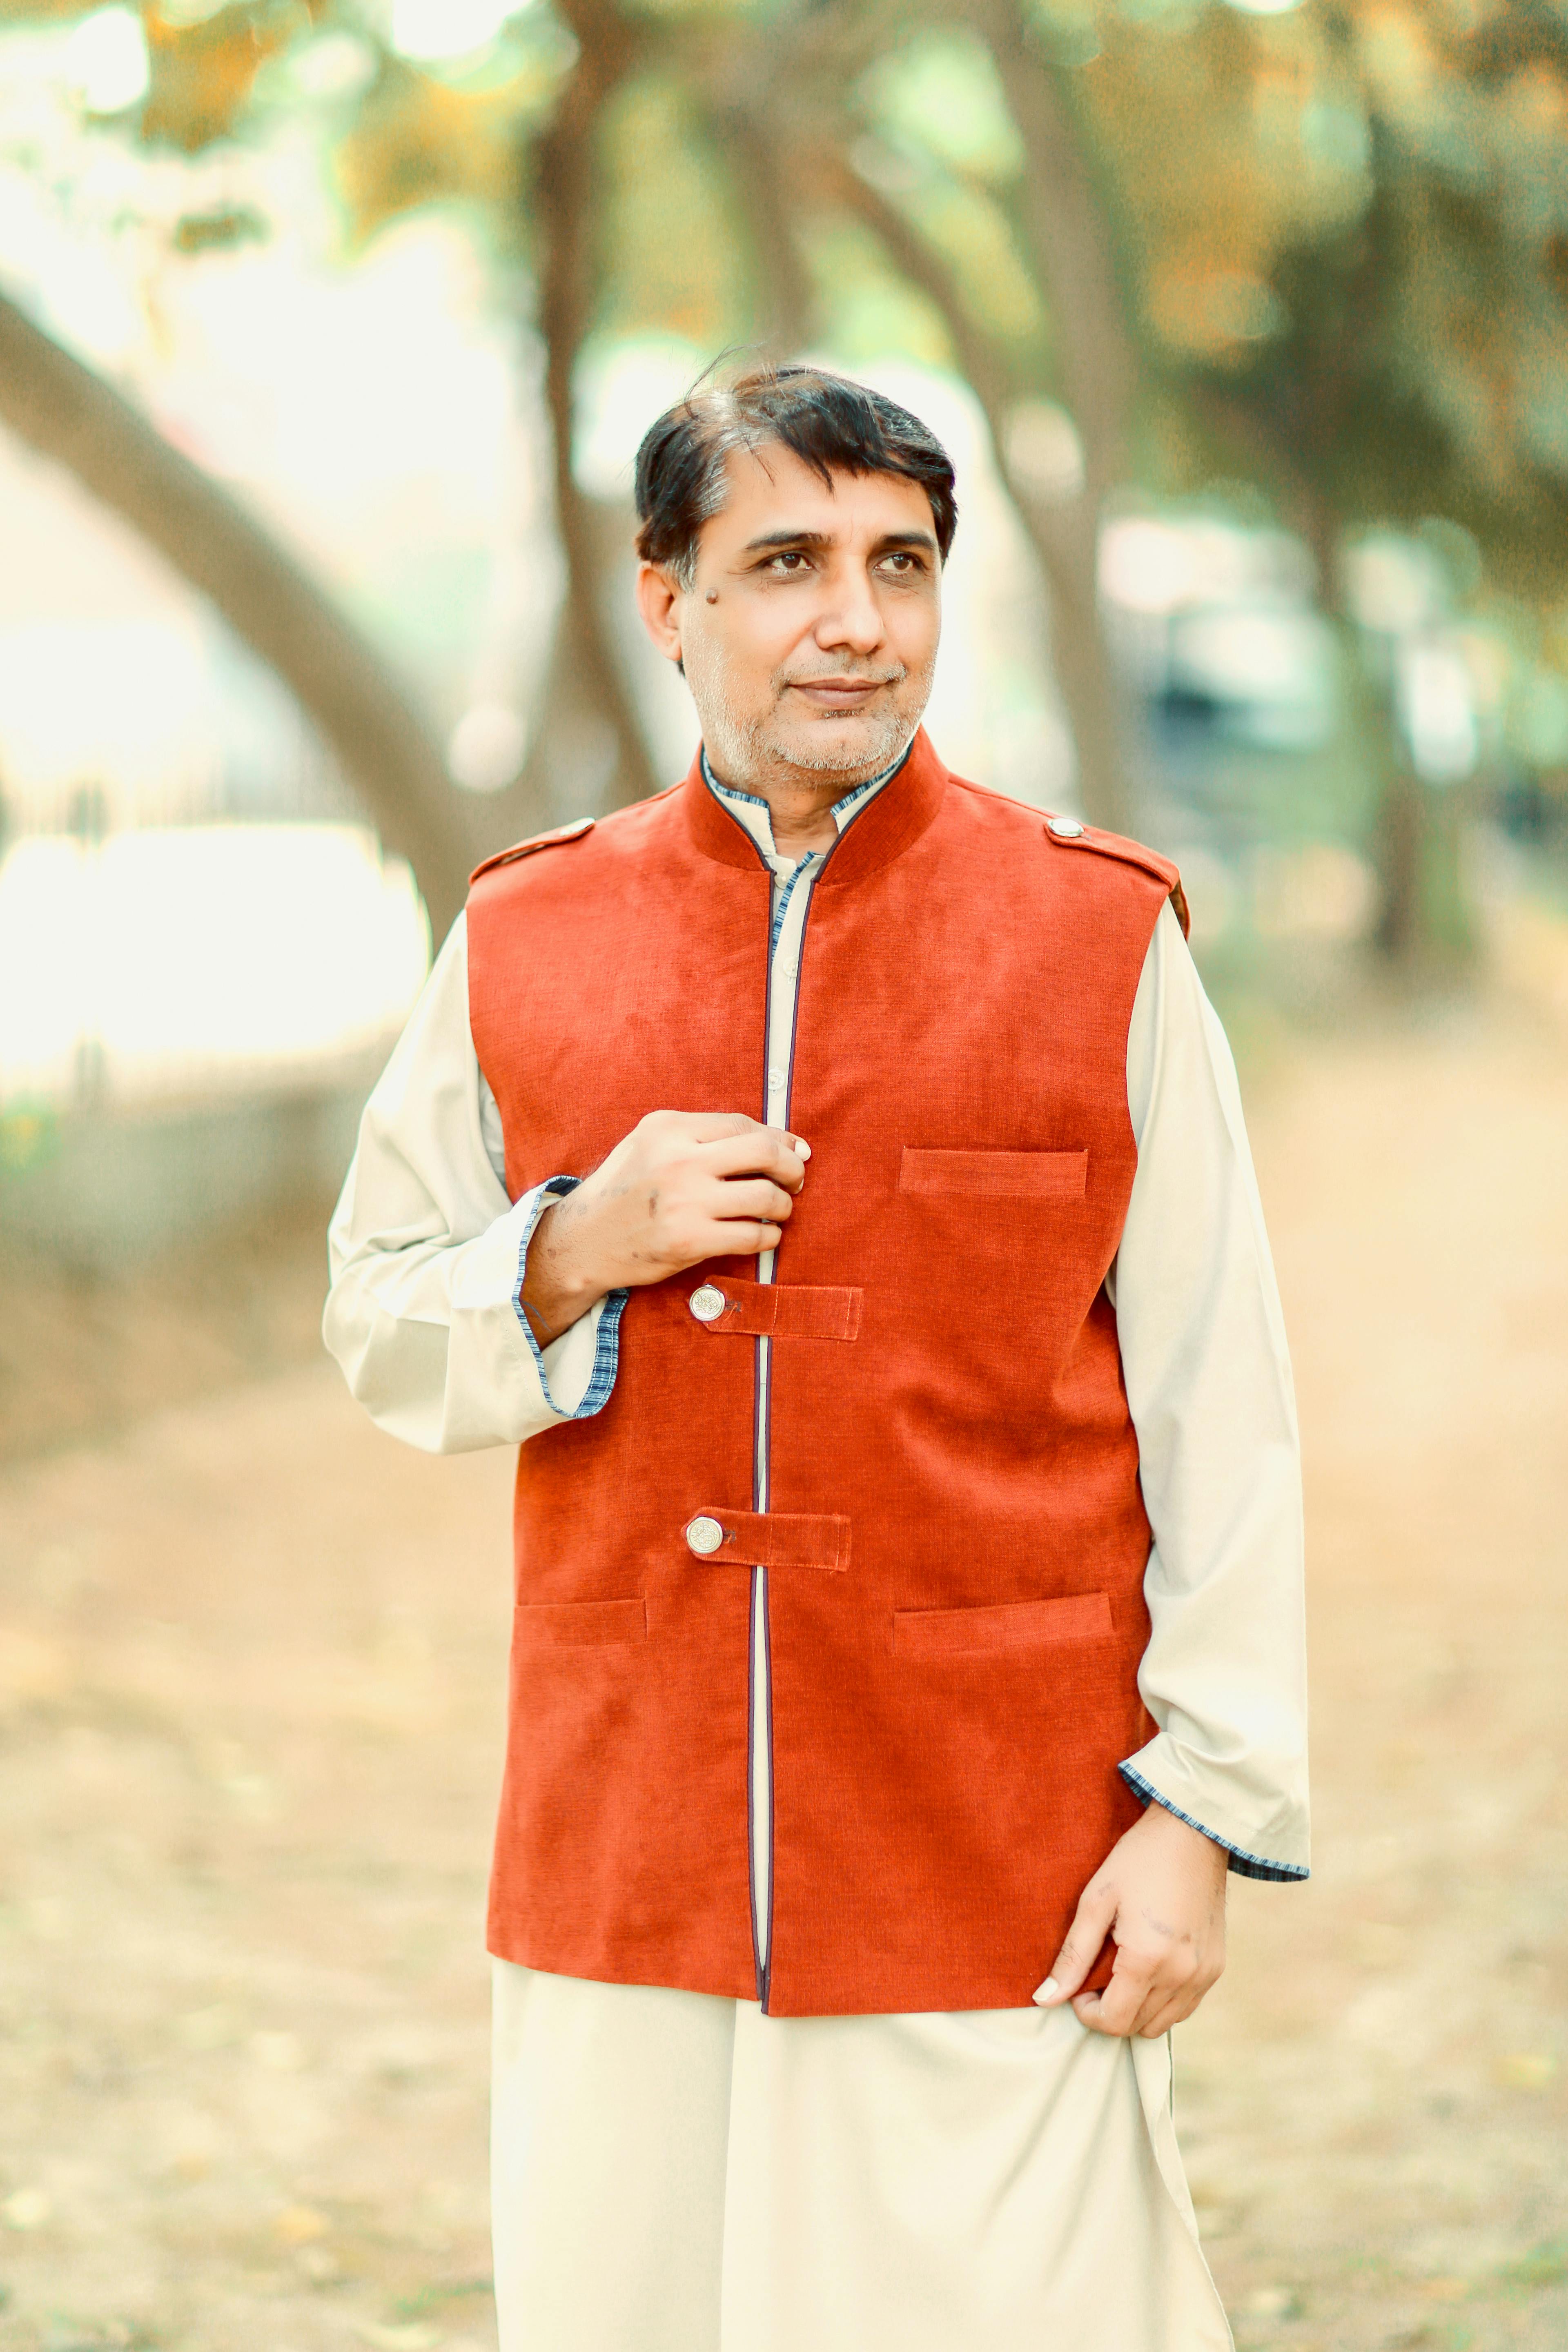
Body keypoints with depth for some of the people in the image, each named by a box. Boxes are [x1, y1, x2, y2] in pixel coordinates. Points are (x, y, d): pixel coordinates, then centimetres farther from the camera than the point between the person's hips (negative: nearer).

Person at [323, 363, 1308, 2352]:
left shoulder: (1100, 938, 0)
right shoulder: (523, 941, 7)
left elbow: (1222, 1416, -1)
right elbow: (380, 1336, 12)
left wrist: (1203, 1810, -6)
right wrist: (576, 1256, -8)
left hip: (1005, 1889, -2)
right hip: (621, 1877, 2)